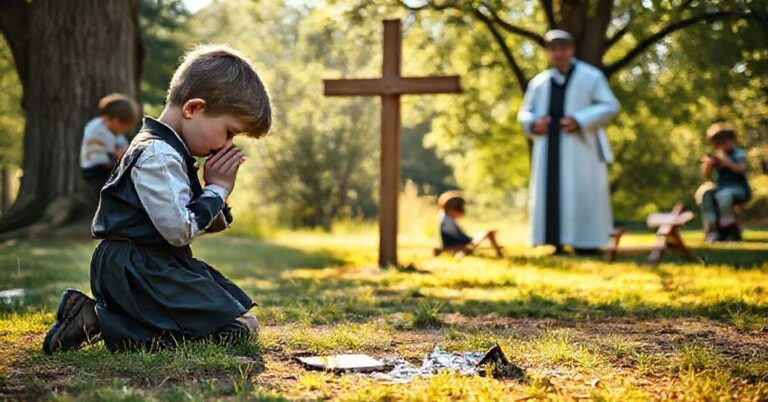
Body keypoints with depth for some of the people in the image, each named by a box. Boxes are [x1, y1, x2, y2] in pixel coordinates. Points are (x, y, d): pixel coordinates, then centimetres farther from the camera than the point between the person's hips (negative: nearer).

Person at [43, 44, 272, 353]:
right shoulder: (158, 156, -18)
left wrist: (217, 190, 2)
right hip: (136, 269, -11)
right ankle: (98, 321, -14)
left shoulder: (170, 152, 16)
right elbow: (180, 230, -23)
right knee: (238, 329, -13)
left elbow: (208, 223, 21)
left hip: (158, 266, 11)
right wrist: (217, 188, -10)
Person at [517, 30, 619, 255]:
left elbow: (610, 106, -3)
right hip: (549, 150, 4)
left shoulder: (591, 76, 4)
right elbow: (524, 114, 18)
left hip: (580, 150, -4)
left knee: (582, 194, -7)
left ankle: (585, 243, -4)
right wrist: (533, 123, -7)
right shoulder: (539, 82, 15)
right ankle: (557, 243, 4)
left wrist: (580, 121, -16)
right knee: (550, 195, 0)